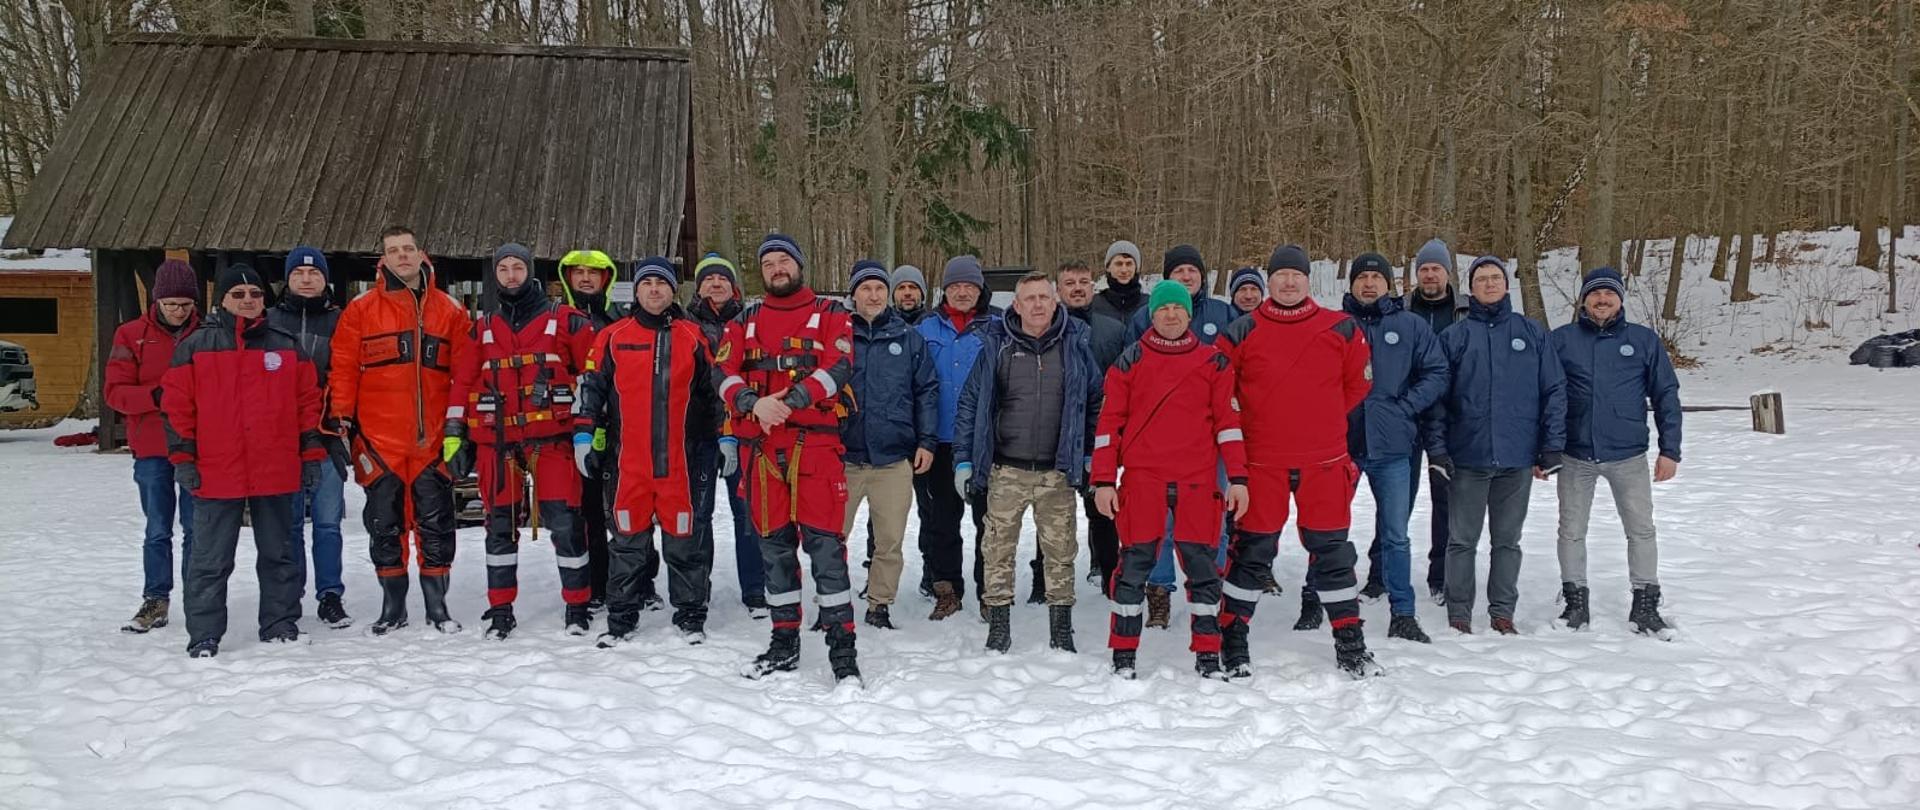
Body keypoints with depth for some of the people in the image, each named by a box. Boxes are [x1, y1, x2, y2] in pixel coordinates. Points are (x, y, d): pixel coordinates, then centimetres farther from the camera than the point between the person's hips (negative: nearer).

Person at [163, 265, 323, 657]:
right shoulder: (195, 345, 3)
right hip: (216, 473, -2)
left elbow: (308, 400, 10)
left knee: (279, 554, 11)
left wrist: (311, 453, 5)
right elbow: (177, 404, 2)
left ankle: (281, 625, 21)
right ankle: (204, 635, 9)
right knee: (211, 560, 2)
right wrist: (182, 457, -3)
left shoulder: (286, 346, 9)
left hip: (276, 473, 2)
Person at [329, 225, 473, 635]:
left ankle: (437, 604, 14)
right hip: (379, 437, 0)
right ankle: (393, 605, 18)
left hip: (433, 438, 0)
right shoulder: (361, 309, 5)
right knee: (384, 523, 7)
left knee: (435, 522, 4)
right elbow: (343, 368, 3)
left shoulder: (449, 310, 7)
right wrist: (340, 417, -3)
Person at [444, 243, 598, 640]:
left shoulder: (564, 320, 4)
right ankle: (500, 610, 16)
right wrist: (454, 435, 8)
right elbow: (463, 382, 14)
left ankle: (578, 607, 6)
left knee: (563, 521, -5)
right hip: (497, 441, 3)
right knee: (500, 524, 7)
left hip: (552, 438, -3)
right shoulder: (482, 328, 15)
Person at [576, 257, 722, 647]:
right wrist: (584, 435, 3)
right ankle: (622, 616, 19)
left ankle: (690, 614, 16)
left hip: (680, 457, 0)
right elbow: (592, 388, 9)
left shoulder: (693, 337, 7)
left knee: (683, 537, 4)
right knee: (628, 540, 8)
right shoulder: (613, 337, 6)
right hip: (628, 458, 0)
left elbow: (712, 391, 11)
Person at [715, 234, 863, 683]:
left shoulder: (830, 315, 7)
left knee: (824, 541, -8)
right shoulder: (745, 322, 16)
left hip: (815, 442, -4)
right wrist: (754, 404, -18)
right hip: (760, 445, 4)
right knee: (774, 544, 10)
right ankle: (784, 642, 20)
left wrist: (788, 401, -21)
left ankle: (842, 646, -3)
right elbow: (724, 372, 3)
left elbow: (838, 367, -9)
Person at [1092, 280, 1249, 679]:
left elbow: (1228, 420, 8)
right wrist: (1104, 481, -1)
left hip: (1198, 481, 1)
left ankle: (1207, 654, 14)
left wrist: (1237, 478, 1)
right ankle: (1123, 653, 12)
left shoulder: (1213, 361, 10)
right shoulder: (1131, 360, 7)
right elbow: (1109, 421, 5)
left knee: (1203, 566, 3)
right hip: (1142, 478, -1)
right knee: (1135, 564, 1)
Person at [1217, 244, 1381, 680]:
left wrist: (1321, 417, 13)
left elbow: (1358, 383, 14)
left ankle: (1349, 643, 21)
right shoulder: (1243, 332, 0)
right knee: (1252, 549, 4)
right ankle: (1233, 640, 16)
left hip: (1325, 460, 1)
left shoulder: (1341, 330, 3)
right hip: (1261, 460, -1)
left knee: (1331, 549, 9)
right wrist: (1249, 423, 6)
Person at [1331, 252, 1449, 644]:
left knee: (1395, 534, 4)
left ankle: (1403, 615, 12)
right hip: (1340, 443, 0)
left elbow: (1438, 373, 5)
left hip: (1393, 447, 0)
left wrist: (1406, 406, -6)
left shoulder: (1411, 326, 5)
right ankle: (1313, 601, 21)